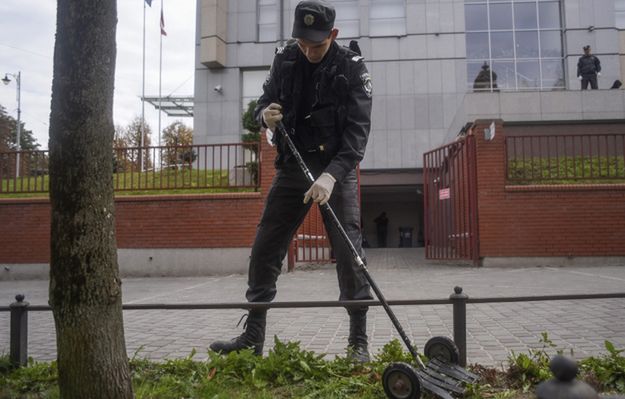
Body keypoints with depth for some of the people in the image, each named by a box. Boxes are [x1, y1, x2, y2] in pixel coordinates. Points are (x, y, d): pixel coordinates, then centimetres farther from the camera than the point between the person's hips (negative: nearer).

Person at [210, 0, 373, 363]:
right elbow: (264, 103, 12)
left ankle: (359, 342, 5)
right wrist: (265, 113, -14)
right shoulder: (285, 60, 4)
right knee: (264, 249, 3)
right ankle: (253, 336, 16)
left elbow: (358, 129, -17)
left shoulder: (352, 68, -8)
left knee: (349, 251, -8)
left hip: (336, 170, -4)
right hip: (292, 167, 4)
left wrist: (332, 174, -31)